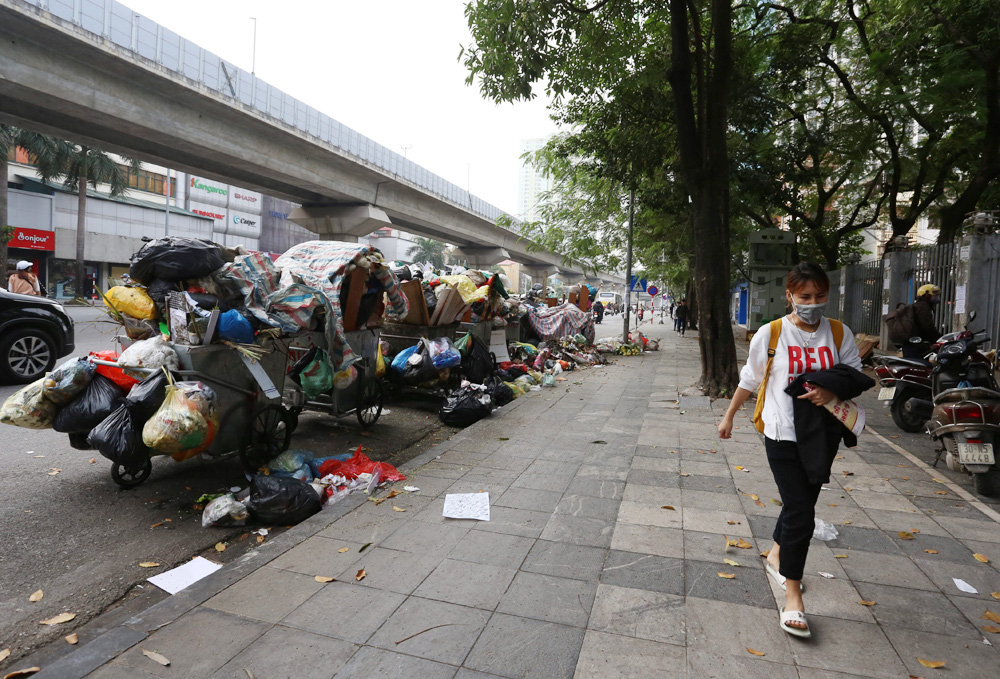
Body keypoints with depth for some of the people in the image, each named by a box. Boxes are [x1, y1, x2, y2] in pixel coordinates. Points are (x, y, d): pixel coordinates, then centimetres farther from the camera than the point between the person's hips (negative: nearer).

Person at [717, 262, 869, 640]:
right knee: (800, 516, -6)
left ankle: (777, 557, 44)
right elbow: (749, 379, 4)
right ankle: (792, 598, 8)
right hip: (783, 435, -3)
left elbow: (858, 379, 6)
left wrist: (832, 392, -16)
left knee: (801, 504, 17)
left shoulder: (840, 334, 0)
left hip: (822, 435, 4)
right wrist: (729, 416, 11)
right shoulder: (771, 334, -7)